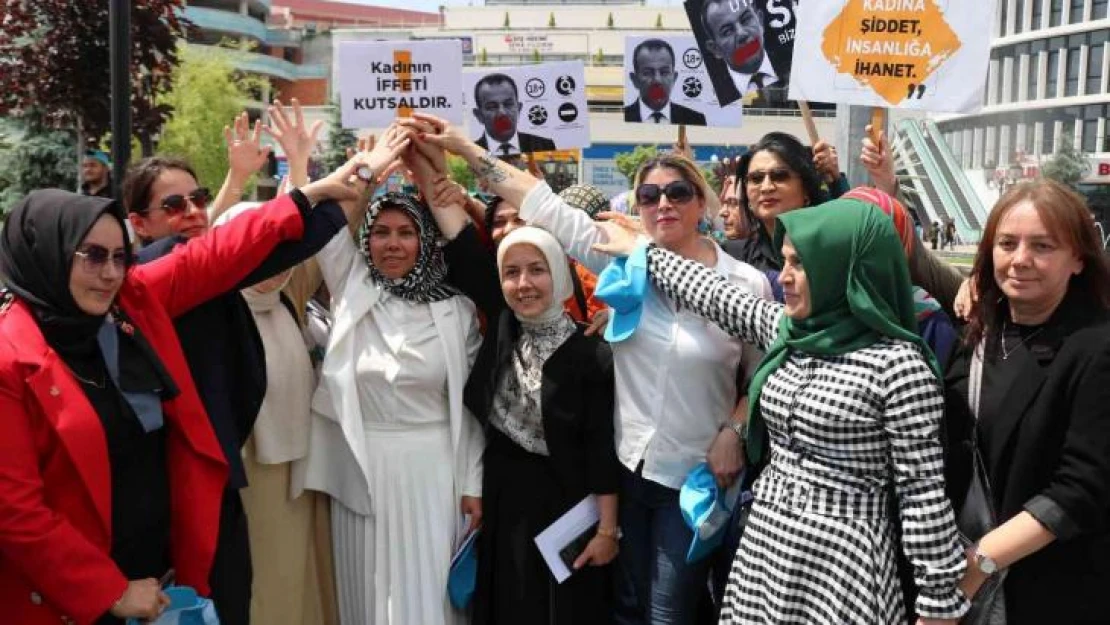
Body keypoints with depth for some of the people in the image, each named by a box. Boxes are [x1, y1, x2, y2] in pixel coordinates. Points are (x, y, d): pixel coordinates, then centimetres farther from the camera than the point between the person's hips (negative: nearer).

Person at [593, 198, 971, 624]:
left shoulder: (897, 363, -16)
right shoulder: (787, 329, 5)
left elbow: (924, 494, -15)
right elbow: (713, 295, 19)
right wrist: (638, 250, 27)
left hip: (842, 564, -7)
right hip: (765, 546, 7)